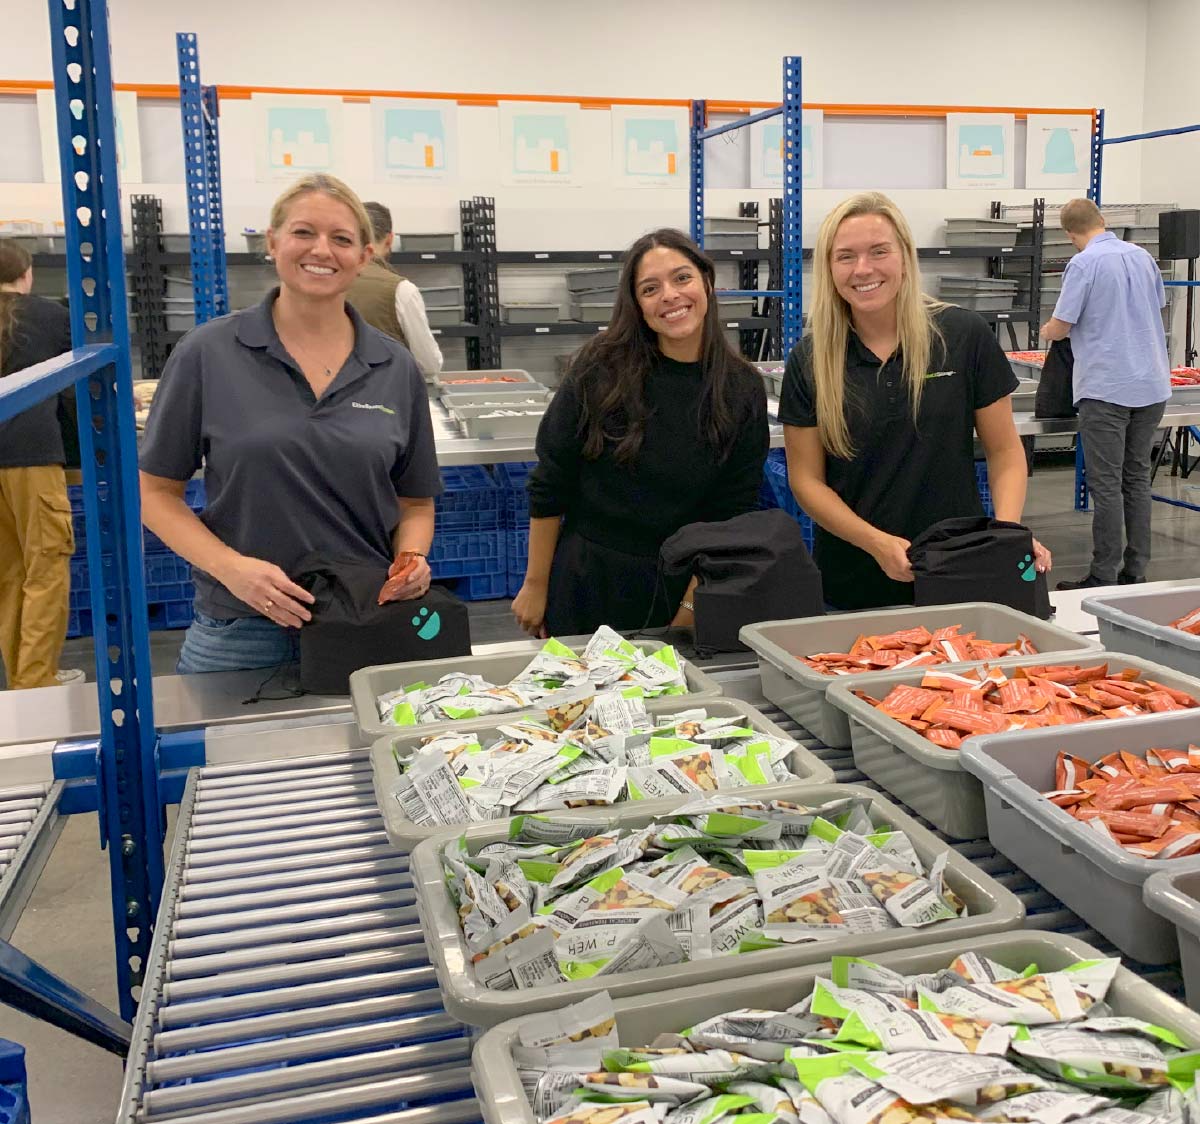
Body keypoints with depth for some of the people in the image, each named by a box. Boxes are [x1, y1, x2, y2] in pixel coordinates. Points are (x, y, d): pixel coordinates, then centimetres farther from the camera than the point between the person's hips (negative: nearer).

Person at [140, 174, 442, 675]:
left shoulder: (395, 368, 3)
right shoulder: (208, 353, -4)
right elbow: (155, 491, -1)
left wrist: (412, 560, -10)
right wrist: (232, 567, -15)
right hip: (239, 633, -2)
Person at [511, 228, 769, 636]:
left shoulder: (742, 391, -6)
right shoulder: (601, 369, -11)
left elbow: (733, 511, -4)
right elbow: (549, 486, -6)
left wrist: (694, 605, -9)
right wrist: (535, 585, -3)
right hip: (588, 583, -1)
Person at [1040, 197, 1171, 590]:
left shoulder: (1084, 264, -11)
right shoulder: (1143, 256, 10)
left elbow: (1059, 328, -11)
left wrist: (1047, 330, 11)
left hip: (1107, 388, -7)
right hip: (1152, 385, 7)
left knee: (1106, 484, -3)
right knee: (1137, 477, 12)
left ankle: (1104, 579, 1)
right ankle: (1135, 573, 17)